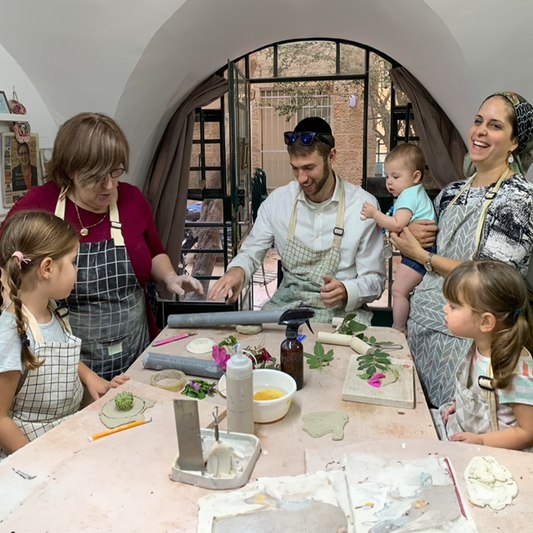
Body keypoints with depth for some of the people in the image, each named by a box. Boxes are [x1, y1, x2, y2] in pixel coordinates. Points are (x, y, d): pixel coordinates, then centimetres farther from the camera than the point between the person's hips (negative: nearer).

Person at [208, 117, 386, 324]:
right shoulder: (277, 200, -1)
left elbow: (374, 280, -4)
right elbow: (250, 254, 9)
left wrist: (346, 293, -26)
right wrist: (237, 271, -16)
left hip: (341, 309, -2)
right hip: (287, 303, 2)